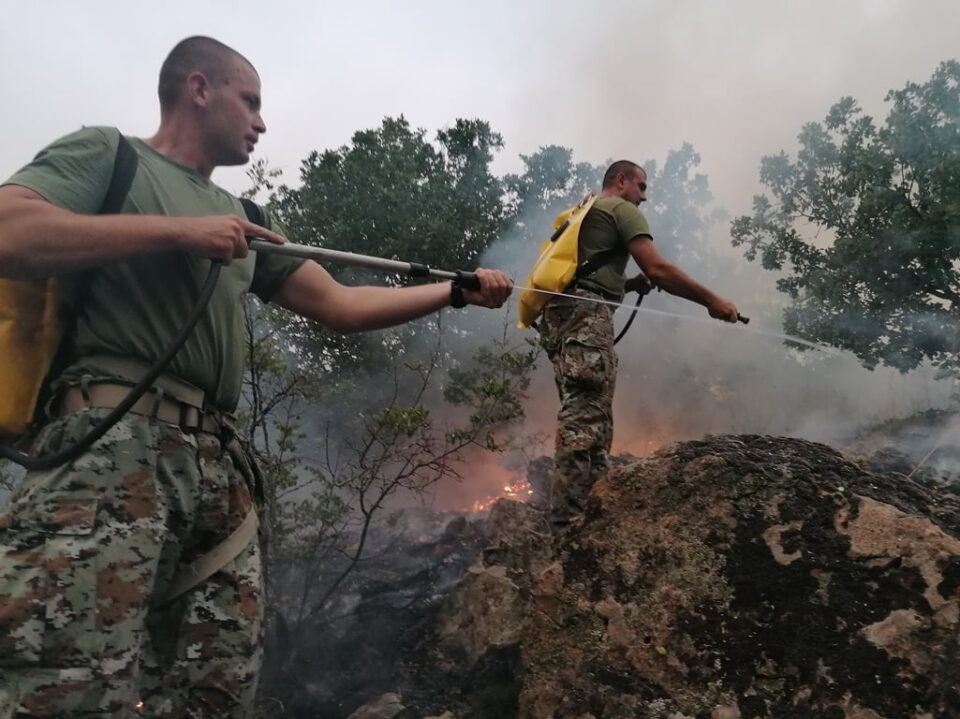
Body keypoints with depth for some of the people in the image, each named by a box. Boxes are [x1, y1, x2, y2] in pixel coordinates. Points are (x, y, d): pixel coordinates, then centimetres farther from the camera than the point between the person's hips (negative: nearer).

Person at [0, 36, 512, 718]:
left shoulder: (241, 220, 27)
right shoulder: (104, 152, 10)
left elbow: (341, 305, 23)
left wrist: (459, 291, 22)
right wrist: (177, 231, -8)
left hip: (219, 459, 7)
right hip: (113, 439, -6)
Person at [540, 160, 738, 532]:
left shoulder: (584, 212, 33)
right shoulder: (621, 208, 6)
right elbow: (657, 268, -6)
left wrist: (632, 284, 20)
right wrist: (710, 300, 1)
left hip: (560, 313, 10)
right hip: (585, 315, -10)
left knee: (588, 417, 8)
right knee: (584, 417, -16)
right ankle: (570, 526, -21)